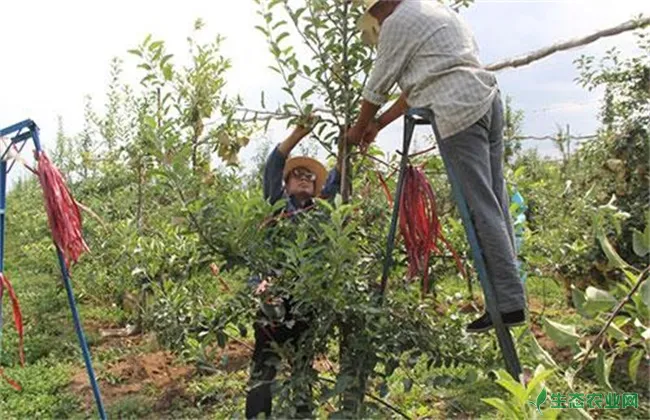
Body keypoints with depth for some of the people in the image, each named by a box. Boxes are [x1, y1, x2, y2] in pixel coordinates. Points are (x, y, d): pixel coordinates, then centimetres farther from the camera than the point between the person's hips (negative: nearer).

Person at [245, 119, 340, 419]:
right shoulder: (277, 204, 12)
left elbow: (336, 179, 9)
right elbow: (272, 168, -1)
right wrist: (299, 133, -11)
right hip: (272, 293, -3)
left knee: (303, 369, 6)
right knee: (263, 367, -6)